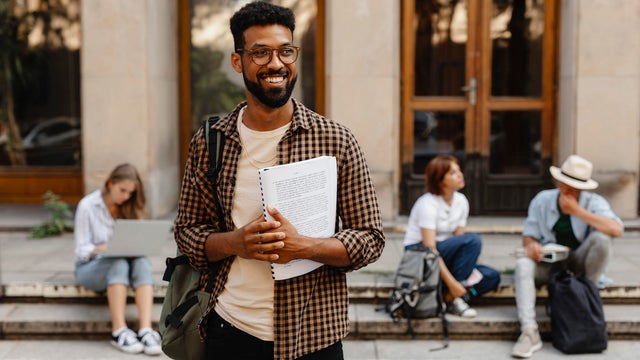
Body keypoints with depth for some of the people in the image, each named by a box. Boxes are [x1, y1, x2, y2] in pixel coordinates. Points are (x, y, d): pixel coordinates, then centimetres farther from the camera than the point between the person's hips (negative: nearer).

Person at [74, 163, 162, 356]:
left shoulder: (129, 208, 9)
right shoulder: (87, 206, -6)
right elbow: (81, 250, -8)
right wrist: (102, 249, -29)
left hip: (123, 260, 4)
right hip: (90, 267, -4)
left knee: (142, 262, -32)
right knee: (118, 263, -37)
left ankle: (145, 329, -44)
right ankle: (119, 331, -38)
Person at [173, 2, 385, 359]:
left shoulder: (337, 141, -6)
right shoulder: (209, 142, -1)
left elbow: (371, 239, -5)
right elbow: (187, 231, 5)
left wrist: (303, 246, -21)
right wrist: (235, 242, -15)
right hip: (230, 329, 1)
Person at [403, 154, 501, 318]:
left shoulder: (461, 201, 4)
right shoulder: (428, 203, -17)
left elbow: (458, 240, 3)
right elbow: (429, 247, -24)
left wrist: (467, 267, -16)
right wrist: (451, 282, -31)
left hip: (444, 256, 7)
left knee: (492, 277, -13)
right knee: (473, 240, -28)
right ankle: (451, 298, -23)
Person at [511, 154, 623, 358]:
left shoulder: (594, 202, -11)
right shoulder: (542, 200, -2)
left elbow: (616, 230, -30)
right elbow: (529, 234, 3)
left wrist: (578, 211, -28)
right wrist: (530, 244, -23)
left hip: (578, 263, -1)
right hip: (548, 263, 1)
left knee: (602, 238, -29)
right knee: (522, 265, -31)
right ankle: (530, 332, -40)